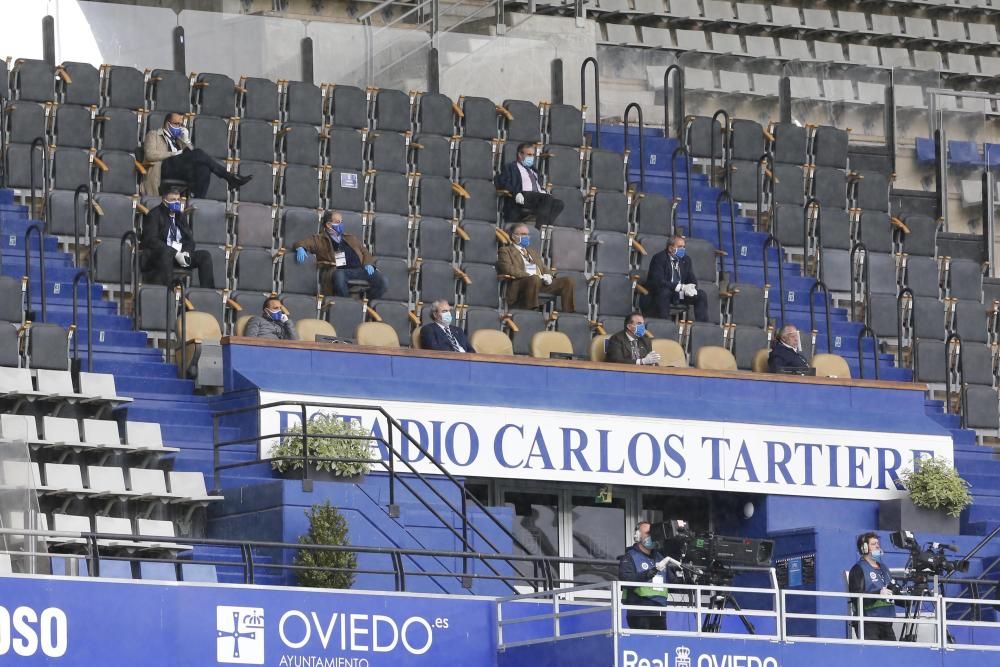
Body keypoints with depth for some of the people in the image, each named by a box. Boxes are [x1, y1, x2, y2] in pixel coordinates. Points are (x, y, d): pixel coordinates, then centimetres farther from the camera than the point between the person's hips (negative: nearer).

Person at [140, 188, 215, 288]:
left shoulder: (180, 215, 17)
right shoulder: (154, 214, -3)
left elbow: (189, 239, 16)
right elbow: (151, 240, -15)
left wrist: (186, 252, -10)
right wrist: (175, 253, -23)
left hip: (180, 254, 6)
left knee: (205, 255, -11)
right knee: (166, 252, -39)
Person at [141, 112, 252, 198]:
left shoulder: (177, 138, 34)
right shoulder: (154, 135, 18)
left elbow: (192, 155, 19)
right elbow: (150, 155, -3)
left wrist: (186, 140, 7)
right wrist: (174, 154, -7)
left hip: (181, 170, 7)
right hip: (164, 167, -7)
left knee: (203, 168, -26)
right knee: (198, 154, -27)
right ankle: (230, 178, -28)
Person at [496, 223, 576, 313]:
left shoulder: (531, 251, 35)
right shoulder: (505, 251, 11)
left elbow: (543, 268, 30)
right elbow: (507, 268, -6)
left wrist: (547, 275, 4)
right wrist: (530, 276, -16)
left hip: (541, 283, 7)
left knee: (569, 281, -11)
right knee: (534, 279, -41)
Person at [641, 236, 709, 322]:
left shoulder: (686, 259, 6)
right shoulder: (659, 258, -14)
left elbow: (692, 279, 6)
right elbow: (658, 281, -25)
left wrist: (692, 287, -21)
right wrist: (681, 287, -32)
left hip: (679, 295, 7)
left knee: (701, 294, -8)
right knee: (664, 292, -38)